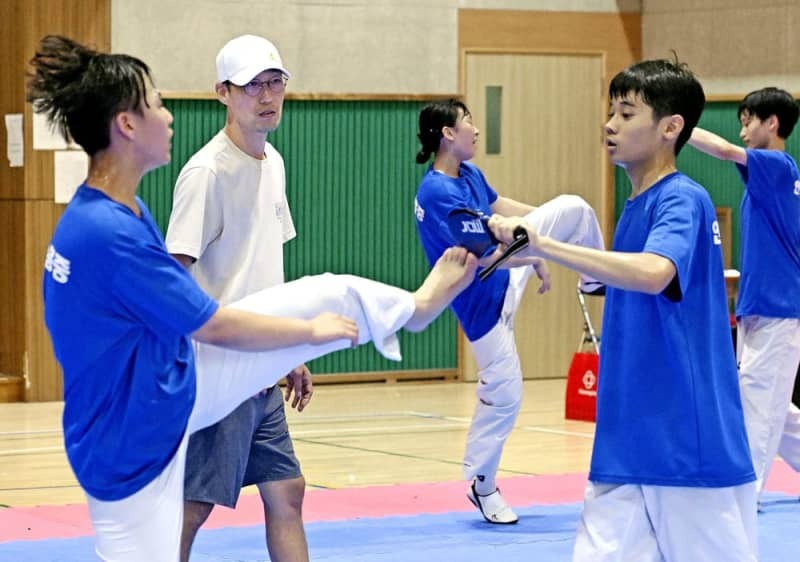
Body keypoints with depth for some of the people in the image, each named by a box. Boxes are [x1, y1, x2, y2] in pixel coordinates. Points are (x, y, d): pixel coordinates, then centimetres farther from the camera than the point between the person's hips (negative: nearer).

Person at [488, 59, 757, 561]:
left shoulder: (683, 201, -13)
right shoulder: (635, 208, 15)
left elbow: (654, 273, -33)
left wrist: (544, 246, -36)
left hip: (693, 452, -8)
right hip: (628, 450, 8)